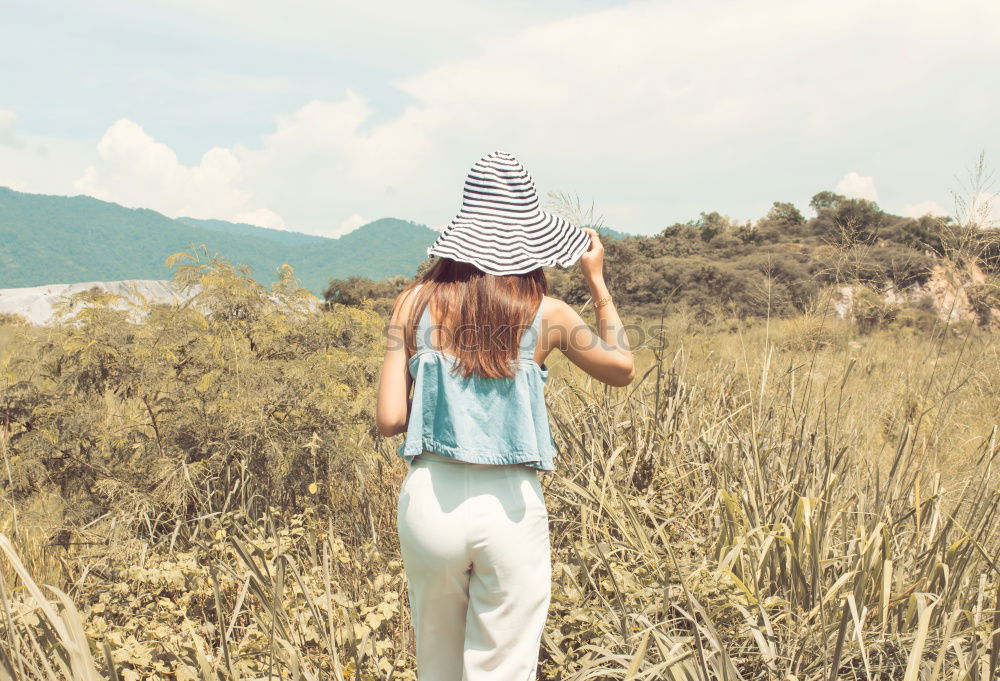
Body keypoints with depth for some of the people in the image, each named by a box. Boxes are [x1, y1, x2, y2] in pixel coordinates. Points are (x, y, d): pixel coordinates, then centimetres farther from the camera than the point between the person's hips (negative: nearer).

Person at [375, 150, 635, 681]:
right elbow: (622, 369, 13)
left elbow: (390, 420, -3)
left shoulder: (417, 302, -2)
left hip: (430, 499, 2)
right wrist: (598, 281, 19)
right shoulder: (544, 314, -3)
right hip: (510, 506, -1)